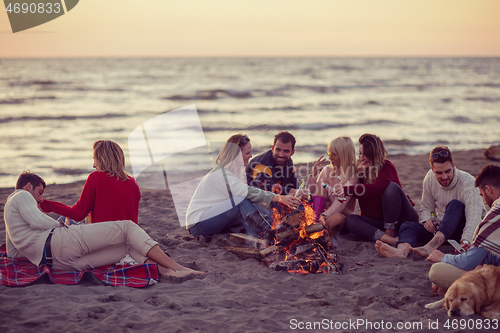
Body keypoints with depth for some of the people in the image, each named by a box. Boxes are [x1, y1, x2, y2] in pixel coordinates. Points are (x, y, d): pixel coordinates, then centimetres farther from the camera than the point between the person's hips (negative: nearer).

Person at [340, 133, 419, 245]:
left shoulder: (387, 168, -13)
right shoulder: (362, 171, 8)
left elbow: (376, 188, -33)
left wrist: (347, 190, -39)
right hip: (379, 221, 5)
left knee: (391, 186, -29)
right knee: (348, 220, -20)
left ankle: (390, 232, -22)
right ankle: (387, 239, -41)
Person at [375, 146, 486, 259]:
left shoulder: (468, 183, -19)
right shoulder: (430, 178, -1)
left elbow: (474, 217, -32)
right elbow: (426, 207, 12)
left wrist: (466, 241, -51)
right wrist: (427, 220, -14)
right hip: (441, 227, 5)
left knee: (455, 205, -34)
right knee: (408, 226, -20)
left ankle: (431, 246, -51)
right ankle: (402, 251, -57)